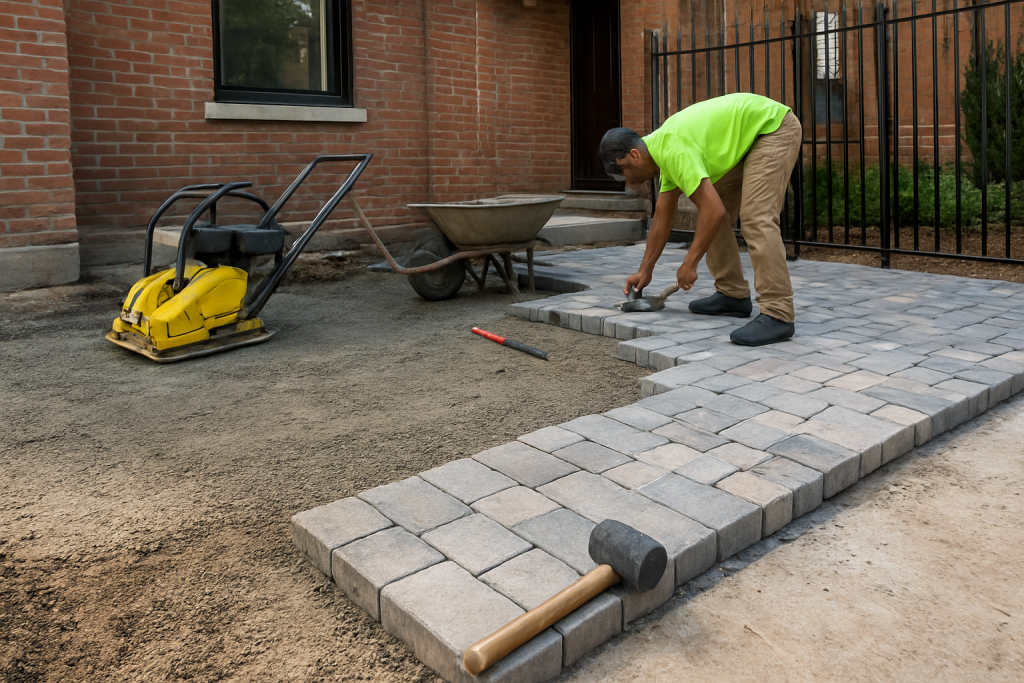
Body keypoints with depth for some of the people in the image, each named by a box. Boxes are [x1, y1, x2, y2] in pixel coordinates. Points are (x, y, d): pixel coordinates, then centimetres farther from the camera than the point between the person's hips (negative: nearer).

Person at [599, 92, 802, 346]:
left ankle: (777, 315, -22)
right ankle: (733, 294, 13)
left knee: (756, 218, -22)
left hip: (775, 127, -10)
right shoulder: (664, 147, 5)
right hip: (750, 137, 10)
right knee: (708, 214, 9)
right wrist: (644, 271, 17)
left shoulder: (673, 150, -27)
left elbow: (714, 210, -31)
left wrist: (689, 264, -21)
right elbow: (662, 218, 13)